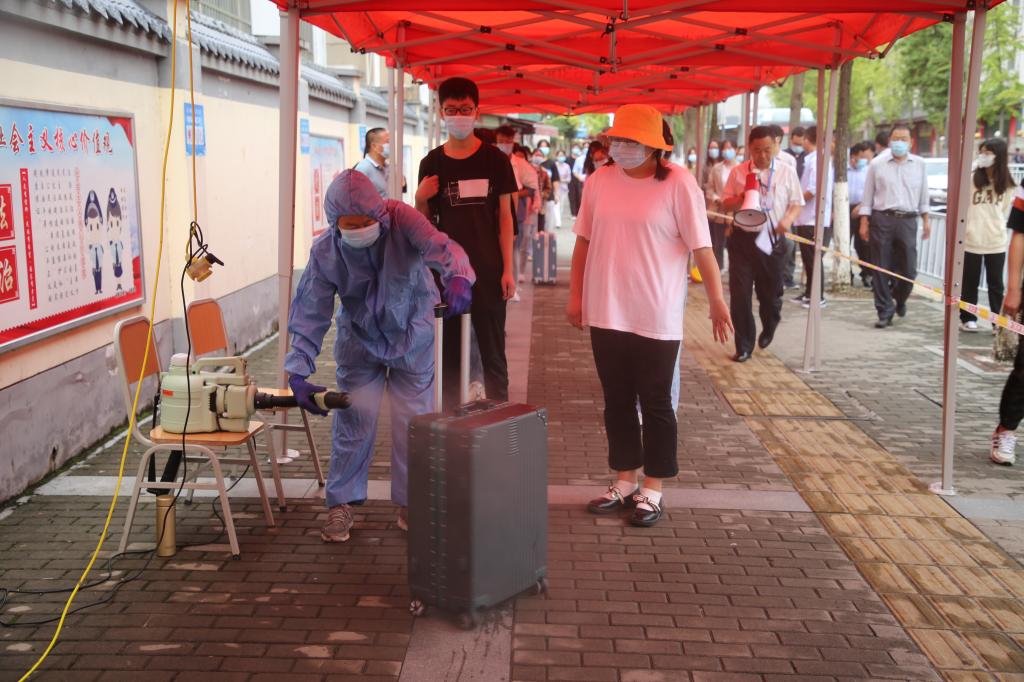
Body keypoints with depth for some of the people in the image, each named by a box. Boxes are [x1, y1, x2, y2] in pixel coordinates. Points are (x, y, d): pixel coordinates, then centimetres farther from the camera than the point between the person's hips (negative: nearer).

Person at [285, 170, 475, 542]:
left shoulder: (401, 219, -26)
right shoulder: (325, 251, -20)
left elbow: (438, 246, -42)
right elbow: (310, 314, -19)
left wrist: (458, 276, -66)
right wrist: (298, 373, -28)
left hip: (412, 339, 0)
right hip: (360, 341, 1)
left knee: (414, 420, 2)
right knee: (354, 418, -4)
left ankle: (411, 504, 19)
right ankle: (340, 504, 13)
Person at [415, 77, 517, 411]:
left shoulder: (494, 160, 0)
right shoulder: (431, 163, 5)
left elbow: (505, 216, 1)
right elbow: (424, 222, 11)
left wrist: (508, 269, -5)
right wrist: (420, 199, -11)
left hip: (487, 273, -2)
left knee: (493, 355, 2)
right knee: (448, 355, 7)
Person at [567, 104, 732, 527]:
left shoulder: (678, 184, -9)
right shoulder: (599, 181, 3)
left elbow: (701, 247, -8)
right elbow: (584, 241, 10)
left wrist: (716, 300, -10)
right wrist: (575, 295, 10)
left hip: (656, 318, -4)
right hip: (606, 314, 4)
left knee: (655, 404, 6)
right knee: (617, 401, 13)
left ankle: (652, 489, 18)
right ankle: (625, 480, 27)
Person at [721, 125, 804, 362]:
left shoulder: (787, 172, 2)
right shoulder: (738, 172, 2)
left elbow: (796, 203, 7)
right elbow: (726, 203, 6)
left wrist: (788, 219, -14)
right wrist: (741, 198, -15)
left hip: (773, 239, 0)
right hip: (743, 238, 0)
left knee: (770, 291, 11)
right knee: (740, 294, -4)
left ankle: (768, 329, 42)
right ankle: (744, 346, 7)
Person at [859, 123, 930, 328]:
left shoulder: (919, 164, 9)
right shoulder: (877, 164, 4)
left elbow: (923, 194, 16)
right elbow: (868, 195, 6)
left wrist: (925, 220, 15)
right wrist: (864, 222, 1)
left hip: (907, 221, 1)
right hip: (882, 220, -1)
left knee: (909, 269, 1)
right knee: (881, 269, 0)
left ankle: (899, 299, 32)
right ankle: (885, 312, 9)